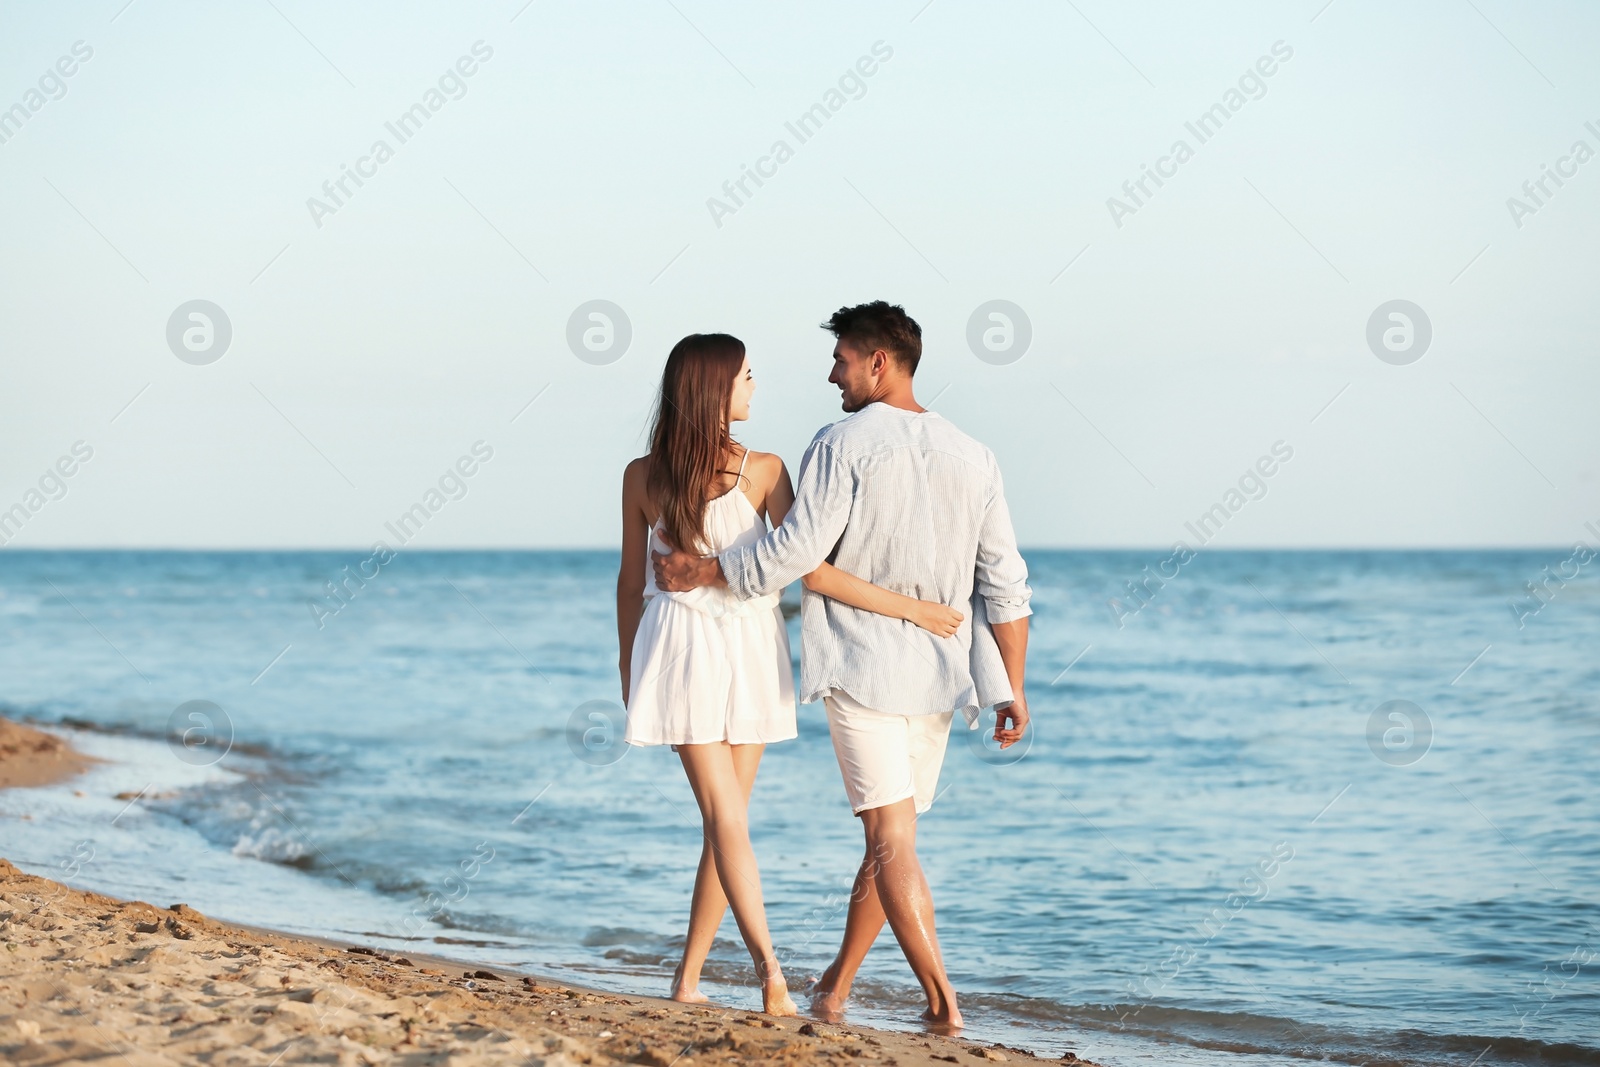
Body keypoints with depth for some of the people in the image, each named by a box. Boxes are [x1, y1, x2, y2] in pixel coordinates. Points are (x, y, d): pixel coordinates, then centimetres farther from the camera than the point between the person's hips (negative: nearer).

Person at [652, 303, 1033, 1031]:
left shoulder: (843, 444, -9)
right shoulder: (973, 458, 8)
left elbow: (796, 551, -14)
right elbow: (1004, 583, 5)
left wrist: (700, 573, -2)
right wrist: (1011, 689, 8)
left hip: (859, 666, -5)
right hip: (936, 675, 5)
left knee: (891, 839, -6)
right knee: (890, 837, 15)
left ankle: (940, 997, -15)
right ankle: (835, 986, 25)